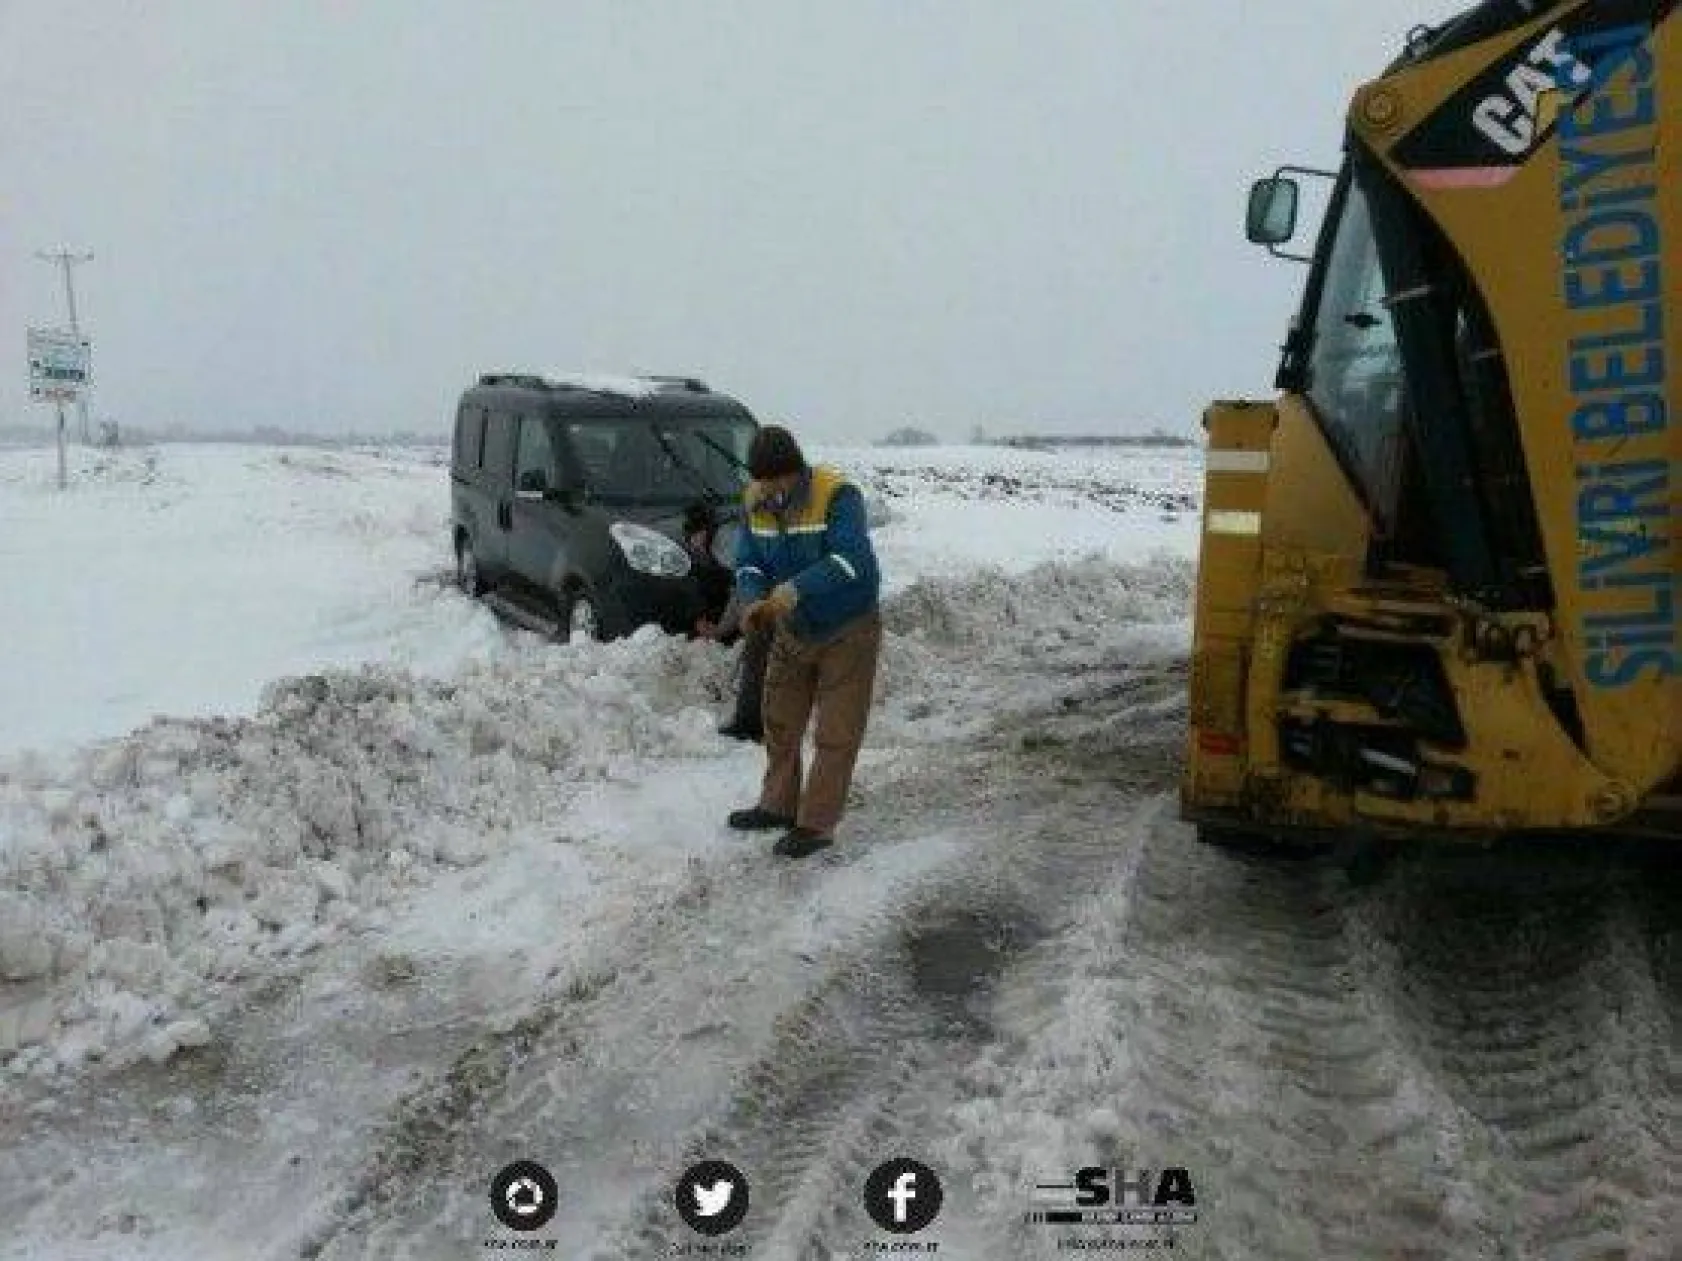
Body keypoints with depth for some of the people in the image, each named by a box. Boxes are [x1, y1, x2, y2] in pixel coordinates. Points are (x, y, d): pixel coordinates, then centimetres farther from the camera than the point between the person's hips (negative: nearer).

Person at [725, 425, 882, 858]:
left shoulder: (838, 494, -25)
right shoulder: (755, 501, -6)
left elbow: (852, 559, -36)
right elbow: (749, 562, -1)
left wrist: (796, 589, -47)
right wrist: (754, 601, -22)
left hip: (847, 632, -6)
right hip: (791, 631, 7)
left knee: (835, 735, 1)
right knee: (779, 724, 18)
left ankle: (817, 824, 12)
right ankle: (778, 805, 35)